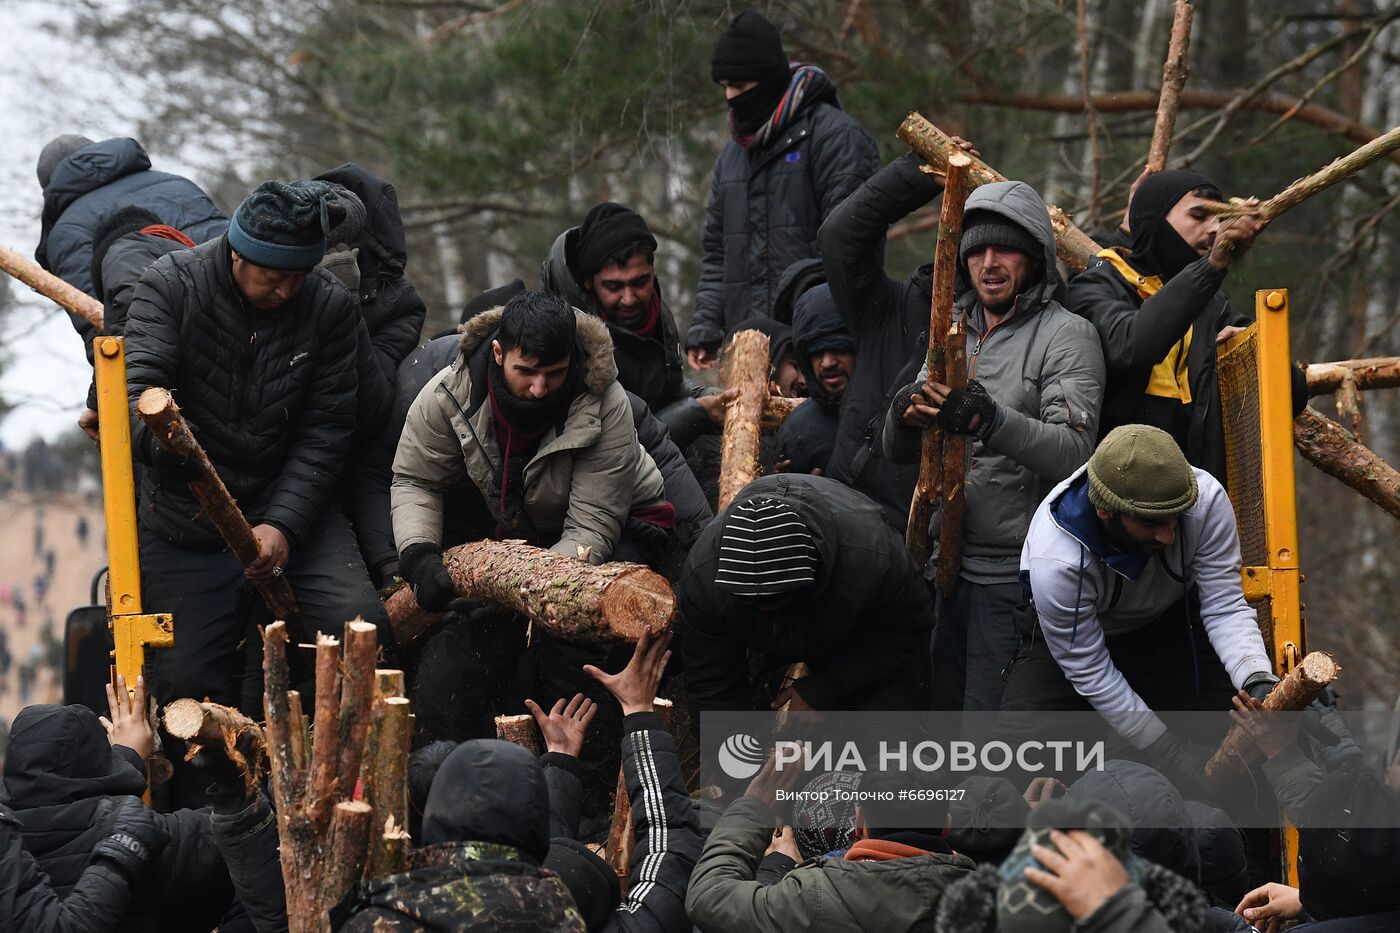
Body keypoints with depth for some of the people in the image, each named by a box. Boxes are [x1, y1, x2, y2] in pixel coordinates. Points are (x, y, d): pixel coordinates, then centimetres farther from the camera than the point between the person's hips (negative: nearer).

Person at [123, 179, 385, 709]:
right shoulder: (172, 285, -11)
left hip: (291, 505, 1)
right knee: (187, 684, -7)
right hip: (185, 520, -1)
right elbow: (137, 389, -24)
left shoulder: (330, 307, -6)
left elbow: (325, 432, -5)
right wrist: (159, 438, -49)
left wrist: (284, 525, -18)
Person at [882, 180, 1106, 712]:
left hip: (1017, 569, -7)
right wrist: (905, 415, -12)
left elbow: (1073, 453, -21)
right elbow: (898, 452, 12)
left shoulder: (1067, 338, -6)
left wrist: (988, 420, -36)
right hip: (950, 563, 7)